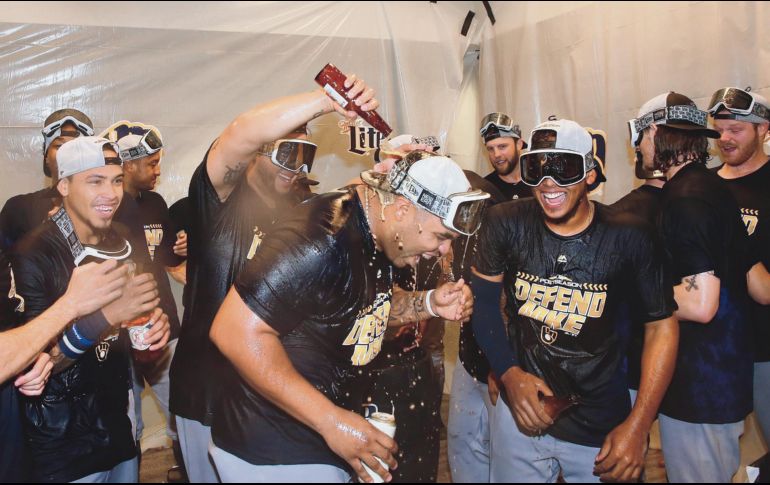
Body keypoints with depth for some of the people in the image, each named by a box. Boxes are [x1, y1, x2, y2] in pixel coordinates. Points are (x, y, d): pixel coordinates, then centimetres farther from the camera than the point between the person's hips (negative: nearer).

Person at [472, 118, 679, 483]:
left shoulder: (630, 238, -14)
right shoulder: (506, 223, -10)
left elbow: (661, 326, -7)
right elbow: (483, 299, 1)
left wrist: (637, 427, -10)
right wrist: (509, 374, -9)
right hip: (520, 412, 2)